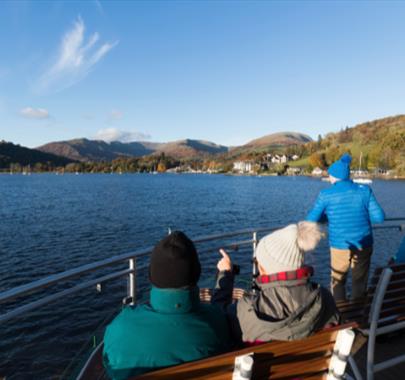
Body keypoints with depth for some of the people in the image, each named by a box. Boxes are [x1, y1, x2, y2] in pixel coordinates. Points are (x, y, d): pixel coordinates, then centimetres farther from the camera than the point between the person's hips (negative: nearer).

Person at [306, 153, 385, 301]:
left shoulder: (326, 195, -8)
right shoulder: (365, 190, -3)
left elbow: (311, 220, -4)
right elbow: (379, 217, -4)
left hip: (340, 246, -2)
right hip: (364, 244, 2)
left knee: (338, 281, 17)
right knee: (360, 282, 18)